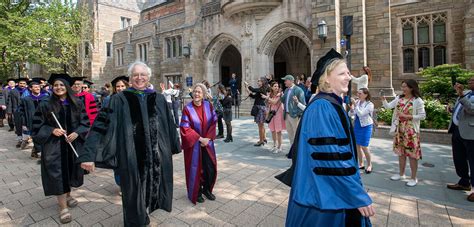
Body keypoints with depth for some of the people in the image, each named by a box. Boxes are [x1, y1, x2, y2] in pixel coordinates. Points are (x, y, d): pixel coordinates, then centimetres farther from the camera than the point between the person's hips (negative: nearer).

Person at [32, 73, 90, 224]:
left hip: (73, 144, 3)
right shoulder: (45, 105, -2)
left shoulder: (77, 104, 3)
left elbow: (85, 122, 2)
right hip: (54, 145, -2)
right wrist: (52, 130, -16)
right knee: (58, 174, -3)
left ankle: (67, 195, 37)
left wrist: (76, 133, -13)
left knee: (70, 170, 15)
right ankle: (63, 207, 2)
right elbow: (38, 125, 0)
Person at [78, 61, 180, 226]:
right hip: (131, 158, -3)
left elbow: (169, 124, 12)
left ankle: (145, 212, 45)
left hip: (156, 156, 3)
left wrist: (175, 145, 19)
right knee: (134, 192, 12)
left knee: (152, 188, 17)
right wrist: (88, 154, -21)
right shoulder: (119, 100, -5)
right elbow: (100, 125, -11)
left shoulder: (159, 99, 5)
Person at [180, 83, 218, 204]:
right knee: (196, 169, 6)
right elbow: (185, 128, -13)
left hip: (207, 142, 4)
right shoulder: (187, 108, -12)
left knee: (210, 168, 7)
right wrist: (200, 139, -15)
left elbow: (213, 122, 2)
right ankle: (196, 192, 27)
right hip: (193, 144, -3)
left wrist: (208, 138, -9)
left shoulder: (208, 106, -2)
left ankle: (207, 189, 31)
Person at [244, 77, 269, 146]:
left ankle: (261, 141, 7)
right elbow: (254, 96, 14)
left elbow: (253, 89, -23)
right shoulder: (259, 90, 14)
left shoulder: (262, 89, -13)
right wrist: (248, 91, 5)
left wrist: (247, 85, -9)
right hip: (258, 108, 10)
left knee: (260, 125, -2)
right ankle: (264, 138, 30)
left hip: (261, 108, -10)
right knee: (261, 125, 18)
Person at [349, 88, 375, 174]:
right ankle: (361, 164, 23)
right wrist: (351, 109, -16)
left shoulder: (370, 104, -12)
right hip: (357, 126, 5)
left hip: (366, 127, -5)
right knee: (357, 146, 9)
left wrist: (355, 105, -26)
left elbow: (361, 114, -25)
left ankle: (369, 165, 15)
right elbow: (350, 114, 3)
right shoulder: (357, 102, 1)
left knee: (364, 147, -4)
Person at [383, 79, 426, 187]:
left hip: (411, 131, -5)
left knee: (412, 154, 1)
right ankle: (401, 174, 28)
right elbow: (388, 106, 0)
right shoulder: (399, 98, 6)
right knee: (401, 152, 14)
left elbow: (422, 116, -10)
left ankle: (414, 178, 14)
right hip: (399, 130, 5)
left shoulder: (417, 100, -9)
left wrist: (408, 116, -18)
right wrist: (383, 99, -16)